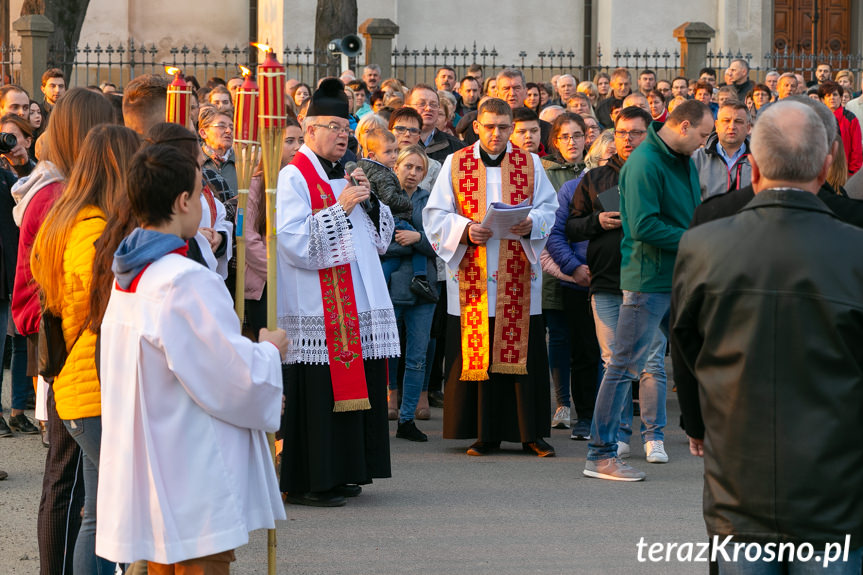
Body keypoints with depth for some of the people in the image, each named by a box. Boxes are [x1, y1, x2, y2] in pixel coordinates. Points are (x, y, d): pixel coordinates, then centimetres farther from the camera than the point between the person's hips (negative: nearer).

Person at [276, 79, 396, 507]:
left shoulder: (345, 175, 18)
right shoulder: (294, 177, -7)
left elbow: (380, 237, 19)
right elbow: (295, 242, -18)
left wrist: (369, 201, 1)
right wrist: (341, 207, -16)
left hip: (357, 303, 8)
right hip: (316, 309, -8)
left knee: (353, 384, 9)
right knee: (317, 391, -8)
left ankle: (339, 473, 18)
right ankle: (306, 482, -2)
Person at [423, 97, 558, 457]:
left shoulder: (530, 164, 9)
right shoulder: (456, 164, 7)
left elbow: (549, 208, 7)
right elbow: (435, 215, 3)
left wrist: (530, 223, -14)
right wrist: (466, 230, -15)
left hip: (519, 277, 0)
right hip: (472, 276, 0)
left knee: (523, 352, -1)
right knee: (475, 353, -1)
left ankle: (531, 433, 6)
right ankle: (485, 434, 8)